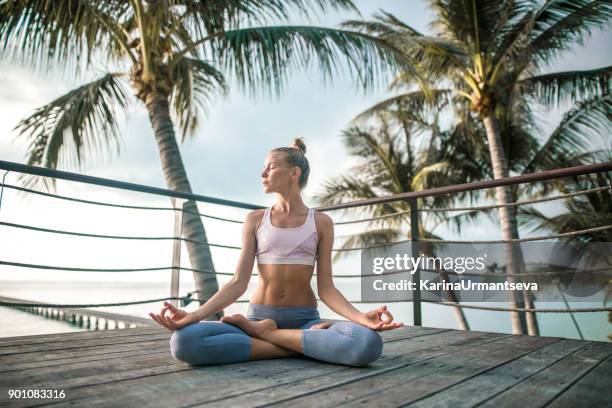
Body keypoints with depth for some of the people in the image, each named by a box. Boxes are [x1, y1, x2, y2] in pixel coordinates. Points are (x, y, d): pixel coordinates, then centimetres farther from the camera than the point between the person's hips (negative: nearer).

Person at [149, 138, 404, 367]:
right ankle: (303, 345, -18)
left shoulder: (321, 222, 3)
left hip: (305, 320, 0)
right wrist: (194, 315, -18)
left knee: (368, 344, -33)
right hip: (257, 318, 1)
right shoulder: (255, 219, 5)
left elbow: (326, 289, -2)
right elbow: (238, 282, -3)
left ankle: (264, 333, -13)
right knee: (184, 342, -29)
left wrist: (362, 318, -22)